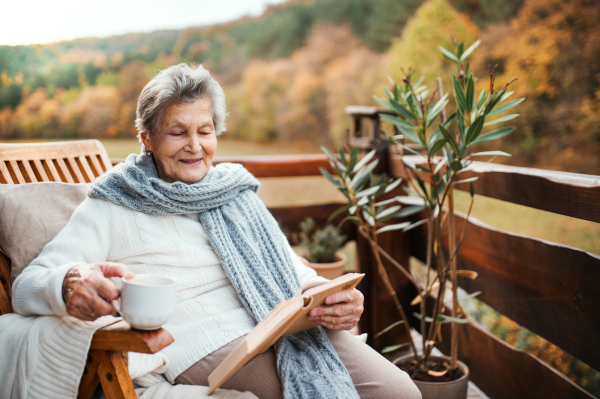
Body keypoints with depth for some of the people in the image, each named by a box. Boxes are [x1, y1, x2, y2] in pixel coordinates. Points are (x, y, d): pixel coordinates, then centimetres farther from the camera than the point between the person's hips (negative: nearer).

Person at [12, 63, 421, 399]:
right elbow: (27, 285, -1)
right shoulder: (111, 208, 7)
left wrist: (336, 299, -4)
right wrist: (69, 285, -27)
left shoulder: (235, 193, 21)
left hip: (287, 325, 5)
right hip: (209, 342, -5)